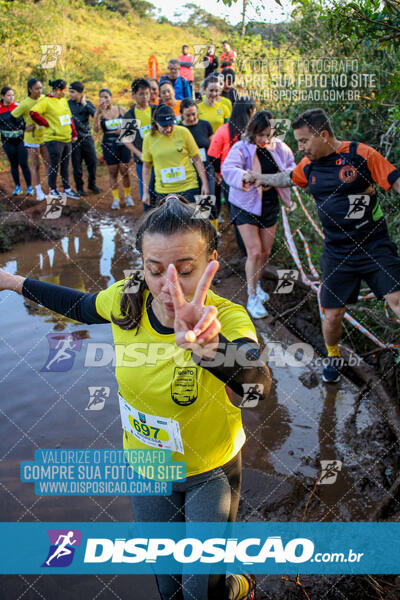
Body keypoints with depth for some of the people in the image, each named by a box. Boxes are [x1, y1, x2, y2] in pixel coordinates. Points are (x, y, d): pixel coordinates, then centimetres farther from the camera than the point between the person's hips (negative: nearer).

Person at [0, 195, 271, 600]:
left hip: (211, 474, -4)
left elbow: (258, 384, -52)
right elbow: (82, 306, 6)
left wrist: (209, 346, -73)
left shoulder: (226, 318, -30)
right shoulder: (125, 301, -19)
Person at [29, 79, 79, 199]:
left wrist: (74, 133, 16)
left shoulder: (63, 100, 12)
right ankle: (53, 189, 17)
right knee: (54, 166, 3)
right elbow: (33, 113, -21)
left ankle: (67, 189, 22)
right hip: (54, 139, -7)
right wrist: (47, 124, -14)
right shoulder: (46, 101, -12)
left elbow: (69, 117, 19)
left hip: (67, 139, 7)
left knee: (65, 166, 14)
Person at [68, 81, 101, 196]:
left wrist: (85, 104, -17)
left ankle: (92, 184, 23)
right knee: (77, 164, 3)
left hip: (87, 137, 1)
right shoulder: (67, 104, 0)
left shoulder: (87, 104, 1)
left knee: (93, 162, 3)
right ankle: (79, 187, 16)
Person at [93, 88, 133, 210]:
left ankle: (127, 195, 22)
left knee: (125, 171, 4)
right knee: (113, 172, 4)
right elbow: (96, 129, -17)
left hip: (123, 144, 1)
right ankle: (115, 198, 14)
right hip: (109, 146, 0)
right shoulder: (99, 113, -2)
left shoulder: (121, 109, 3)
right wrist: (99, 112, -24)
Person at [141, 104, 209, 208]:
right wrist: (145, 192, 7)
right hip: (163, 192, 1)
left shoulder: (183, 132, -2)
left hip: (188, 188, -1)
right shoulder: (149, 139, 0)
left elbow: (197, 159, 3)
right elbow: (146, 166, 9)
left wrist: (205, 184, 1)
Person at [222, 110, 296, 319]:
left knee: (266, 251, 13)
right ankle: (252, 298, 4)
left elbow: (291, 165, 16)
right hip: (246, 207, -5)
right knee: (254, 252, -10)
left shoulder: (278, 148, -2)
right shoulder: (241, 149, -18)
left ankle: (256, 283, 40)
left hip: (270, 206, 5)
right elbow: (228, 169, -36)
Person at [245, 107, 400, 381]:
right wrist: (261, 178, 37)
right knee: (332, 316, 5)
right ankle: (334, 356, 34)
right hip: (337, 253, 4)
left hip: (375, 246, -4)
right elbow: (288, 178, 29)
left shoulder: (361, 153, -10)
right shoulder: (309, 164, 7)